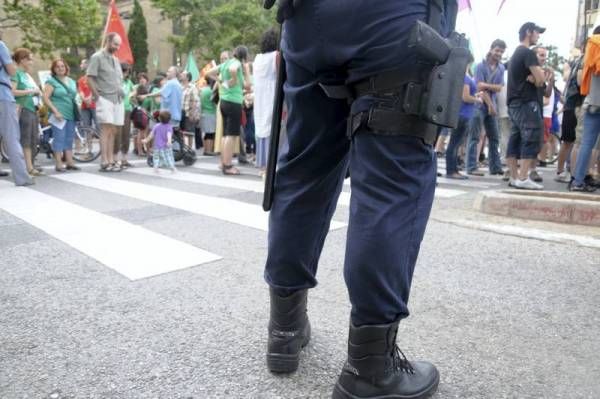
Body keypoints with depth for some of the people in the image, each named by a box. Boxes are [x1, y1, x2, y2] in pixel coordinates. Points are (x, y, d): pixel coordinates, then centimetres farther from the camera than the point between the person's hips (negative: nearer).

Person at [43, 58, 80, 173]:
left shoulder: (72, 81, 18)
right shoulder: (51, 81, -1)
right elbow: (46, 98, -9)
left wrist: (77, 111, 14)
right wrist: (55, 111, -17)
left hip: (71, 114, 6)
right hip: (59, 115, -6)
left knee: (69, 139, 9)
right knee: (59, 138, -7)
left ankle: (70, 162, 14)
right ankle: (58, 164, -4)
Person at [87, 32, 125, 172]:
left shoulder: (116, 59, 19)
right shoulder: (97, 57, -3)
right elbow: (90, 78, -8)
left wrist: (121, 93, 12)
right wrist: (97, 96, -11)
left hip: (118, 99, 7)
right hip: (105, 99, -7)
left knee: (113, 132, 7)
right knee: (106, 130, -11)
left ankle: (111, 161, 11)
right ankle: (104, 163, -10)